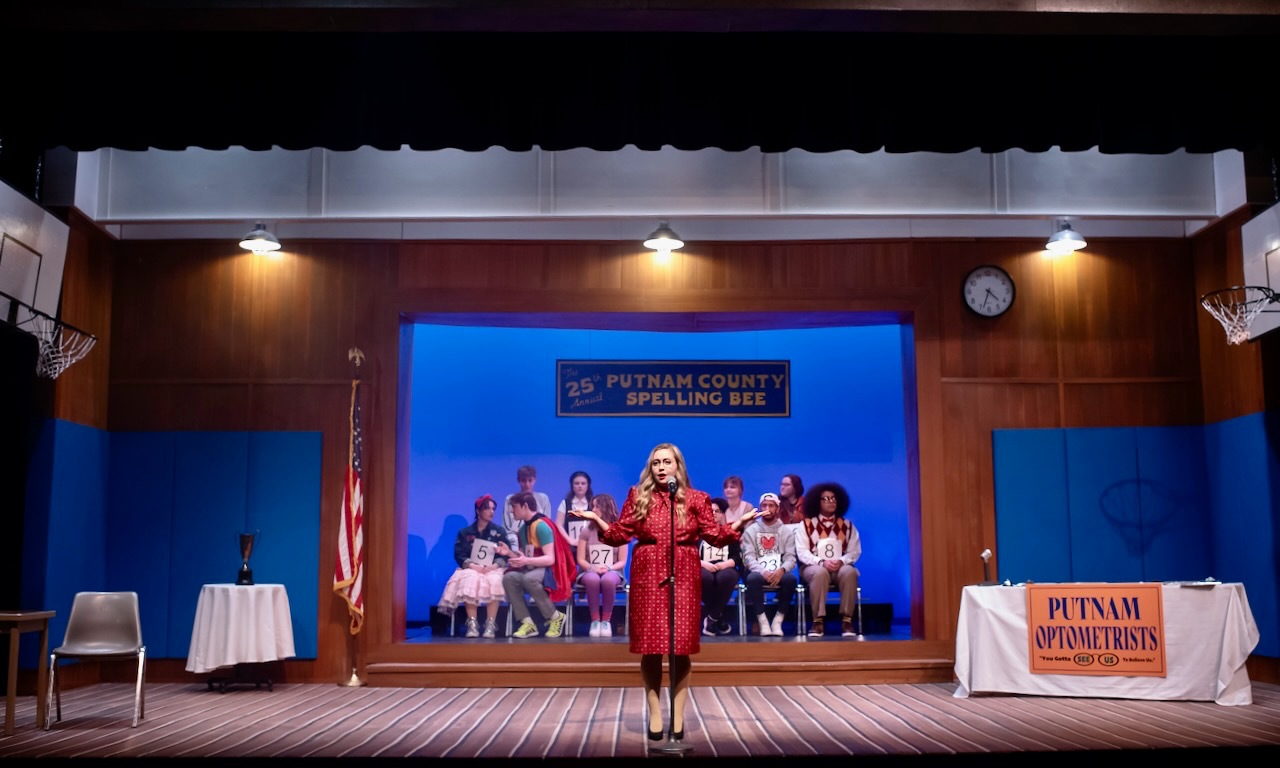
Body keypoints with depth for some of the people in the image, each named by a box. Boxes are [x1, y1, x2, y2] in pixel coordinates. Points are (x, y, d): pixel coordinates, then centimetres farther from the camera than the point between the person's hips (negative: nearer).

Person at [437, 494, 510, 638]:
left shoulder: (499, 531, 13)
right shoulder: (465, 533, 12)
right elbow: (459, 555, 1)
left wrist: (493, 566, -16)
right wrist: (472, 565, -18)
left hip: (493, 569, 0)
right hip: (471, 569, 0)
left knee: (494, 582, -37)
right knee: (470, 581, -37)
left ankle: (491, 624, -35)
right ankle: (472, 624, -36)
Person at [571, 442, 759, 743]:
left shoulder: (696, 499, 6)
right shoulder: (638, 496, 7)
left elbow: (716, 536, 5)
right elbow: (620, 535, 6)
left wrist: (740, 522, -7)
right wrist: (596, 520, -7)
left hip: (684, 578, 0)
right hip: (647, 577, 0)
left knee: (681, 649, 0)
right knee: (650, 648, 0)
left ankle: (677, 716, 11)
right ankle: (654, 715, 11)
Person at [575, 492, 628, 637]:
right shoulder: (587, 531, 4)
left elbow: (622, 561, 0)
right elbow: (581, 560, 1)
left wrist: (608, 568, -19)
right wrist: (593, 568, -18)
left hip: (612, 572, 0)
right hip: (590, 571, 1)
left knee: (608, 579, -39)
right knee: (592, 579, -39)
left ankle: (606, 620, -24)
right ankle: (595, 620, -26)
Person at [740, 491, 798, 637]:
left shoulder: (786, 531, 12)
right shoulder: (751, 530, 9)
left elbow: (791, 558, 2)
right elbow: (748, 557, -3)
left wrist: (781, 570, -22)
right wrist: (763, 572, -22)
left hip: (779, 573, 1)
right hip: (759, 572, -1)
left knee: (791, 578, -33)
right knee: (752, 578, -36)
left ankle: (778, 620, -22)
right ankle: (762, 621, -24)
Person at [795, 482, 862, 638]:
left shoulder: (847, 525, 13)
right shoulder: (805, 525, 7)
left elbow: (855, 551, 5)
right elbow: (802, 553, -3)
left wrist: (841, 561, -16)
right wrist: (822, 562, -19)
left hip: (841, 567, 2)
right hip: (814, 567, -2)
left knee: (849, 572, -34)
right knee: (820, 573, -38)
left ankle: (846, 620, -29)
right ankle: (818, 621, -33)